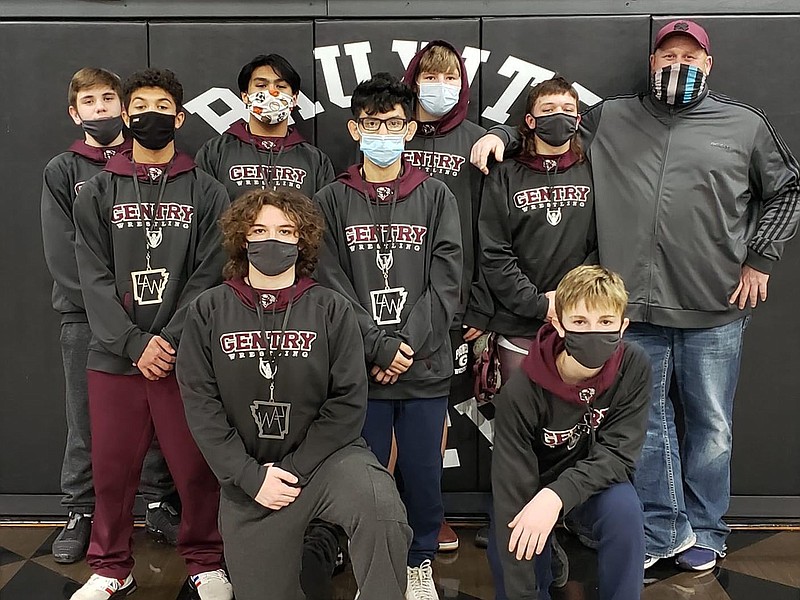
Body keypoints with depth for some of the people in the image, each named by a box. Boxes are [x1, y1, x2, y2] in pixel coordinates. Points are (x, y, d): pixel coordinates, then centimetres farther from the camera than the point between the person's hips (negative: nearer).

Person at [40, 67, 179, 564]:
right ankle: (80, 514, 17)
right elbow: (61, 250, 0)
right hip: (85, 316, 0)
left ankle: (160, 506, 17)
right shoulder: (62, 171, 9)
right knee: (86, 420, 4)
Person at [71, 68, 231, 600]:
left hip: (185, 354, -1)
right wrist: (135, 343, -12)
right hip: (114, 356, 1)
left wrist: (171, 341, -13)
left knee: (197, 467, 3)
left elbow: (209, 274, -2)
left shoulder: (207, 192, 6)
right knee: (113, 469, 8)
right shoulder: (98, 193, 9)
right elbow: (95, 278, 0)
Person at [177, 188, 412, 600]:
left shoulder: (331, 309, -1)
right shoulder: (209, 311, 2)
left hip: (323, 455, -2)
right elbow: (200, 402, -4)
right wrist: (249, 477, -12)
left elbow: (348, 402, -5)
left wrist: (293, 470, -12)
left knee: (383, 513, -32)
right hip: (247, 474, 2)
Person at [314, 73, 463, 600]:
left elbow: (446, 282, -2)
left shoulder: (436, 197, 6)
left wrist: (408, 345, -12)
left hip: (426, 368, 1)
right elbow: (332, 285, -4)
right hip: (359, 369, 0)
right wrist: (380, 347, -13)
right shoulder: (333, 201, 4)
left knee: (424, 474, 10)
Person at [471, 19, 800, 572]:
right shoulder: (612, 119, 9)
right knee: (648, 424, 10)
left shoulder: (745, 125, 6)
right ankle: (663, 531, 26)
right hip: (636, 307, 1)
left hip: (715, 311, -1)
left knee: (711, 425, 10)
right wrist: (502, 134, 1)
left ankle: (704, 532, 29)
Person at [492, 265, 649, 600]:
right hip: (538, 485, 0)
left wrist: (557, 495, -40)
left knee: (624, 508, -31)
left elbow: (618, 453, -21)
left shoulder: (633, 368, -20)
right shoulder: (520, 394, -28)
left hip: (599, 483, 1)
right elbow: (512, 500, -28)